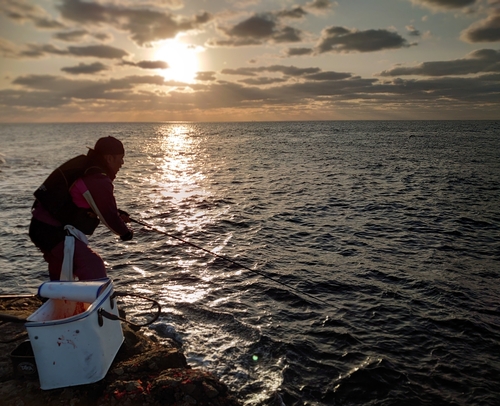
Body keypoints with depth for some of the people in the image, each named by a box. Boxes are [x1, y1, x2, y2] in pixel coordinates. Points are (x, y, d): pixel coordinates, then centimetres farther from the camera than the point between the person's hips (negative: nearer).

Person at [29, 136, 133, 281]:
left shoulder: (84, 167, 9)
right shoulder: (99, 181, -20)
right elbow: (108, 216, -12)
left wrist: (118, 214, 14)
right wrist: (125, 232, 5)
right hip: (54, 231, -10)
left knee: (60, 274, 26)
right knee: (93, 268, -14)